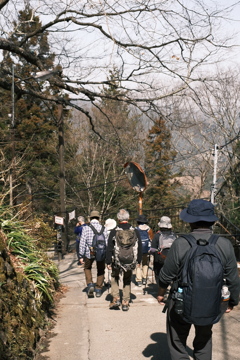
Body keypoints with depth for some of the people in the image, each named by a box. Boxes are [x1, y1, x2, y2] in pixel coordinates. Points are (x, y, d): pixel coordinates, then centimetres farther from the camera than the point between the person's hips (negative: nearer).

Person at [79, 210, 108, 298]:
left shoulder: (86, 228, -8)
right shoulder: (103, 229, -4)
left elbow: (82, 243, -10)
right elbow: (106, 243, -1)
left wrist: (81, 256, -4)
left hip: (89, 253, -1)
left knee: (87, 268, 24)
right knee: (100, 271, 19)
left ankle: (90, 285, 4)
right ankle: (98, 290, 20)